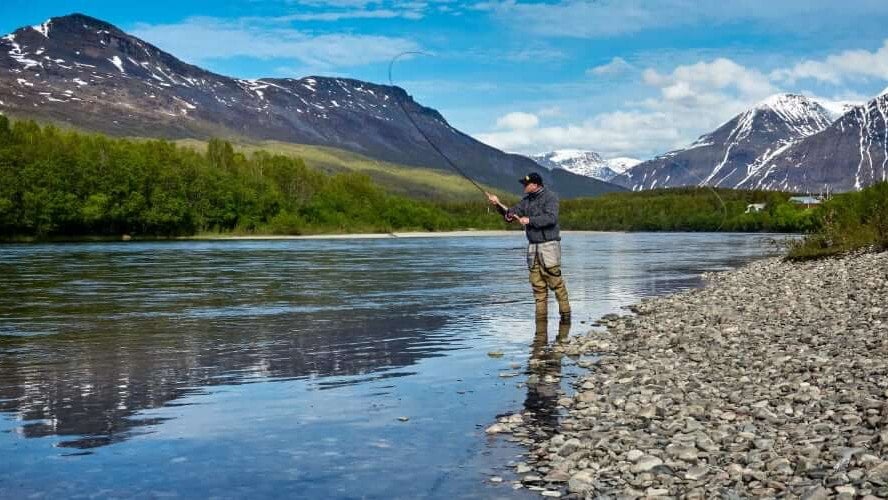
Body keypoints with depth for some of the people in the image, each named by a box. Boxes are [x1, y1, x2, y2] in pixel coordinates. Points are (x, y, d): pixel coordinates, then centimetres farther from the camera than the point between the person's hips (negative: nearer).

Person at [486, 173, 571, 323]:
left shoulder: (550, 197, -7)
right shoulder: (526, 199, 14)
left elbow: (551, 218, -21)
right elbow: (511, 213, 13)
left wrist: (529, 220, -19)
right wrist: (499, 204, -3)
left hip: (549, 244, -7)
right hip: (533, 246, 7)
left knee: (555, 281, -9)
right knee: (537, 284, 5)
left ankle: (565, 313, -1)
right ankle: (541, 314, 9)